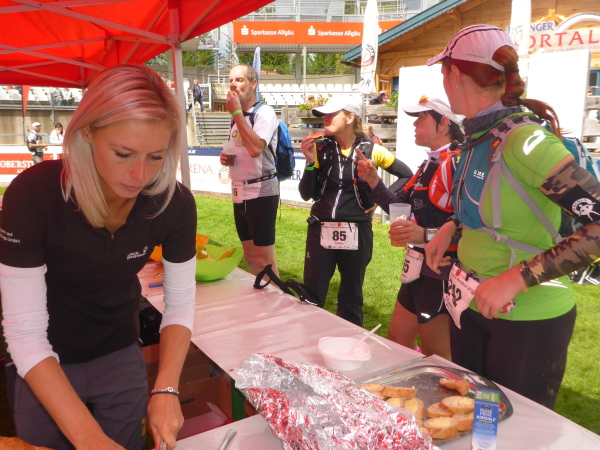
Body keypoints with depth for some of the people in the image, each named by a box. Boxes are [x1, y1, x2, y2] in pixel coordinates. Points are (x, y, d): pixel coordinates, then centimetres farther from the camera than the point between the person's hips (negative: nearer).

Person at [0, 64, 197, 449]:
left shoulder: (175, 203, -22)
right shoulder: (33, 194, -30)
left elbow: (181, 303, -11)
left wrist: (166, 389, -25)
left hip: (121, 357, 2)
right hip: (44, 368, -1)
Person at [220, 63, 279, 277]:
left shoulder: (265, 112, -11)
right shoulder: (236, 117, 13)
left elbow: (255, 149, -28)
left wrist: (237, 112, -20)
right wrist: (226, 157, 3)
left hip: (261, 191, -8)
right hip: (239, 191, 8)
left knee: (264, 258, -4)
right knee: (250, 255, 15)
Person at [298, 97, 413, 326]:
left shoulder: (370, 150, -4)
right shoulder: (320, 148, 2)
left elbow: (407, 176, 6)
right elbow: (306, 194, -2)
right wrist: (310, 162, -14)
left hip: (356, 233, -1)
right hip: (321, 230, 2)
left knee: (351, 296, 13)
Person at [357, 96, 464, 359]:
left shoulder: (457, 163, -18)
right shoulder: (429, 164, 13)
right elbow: (401, 206, 15)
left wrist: (427, 235, -34)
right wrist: (373, 182, 2)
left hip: (442, 271, -10)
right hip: (419, 268, 10)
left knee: (437, 355, 5)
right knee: (398, 337, 20)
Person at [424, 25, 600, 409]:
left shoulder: (524, 139, -23)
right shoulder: (481, 137, 2)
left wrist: (516, 278, -30)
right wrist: (451, 229, 6)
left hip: (527, 319, -7)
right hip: (473, 306, 8)